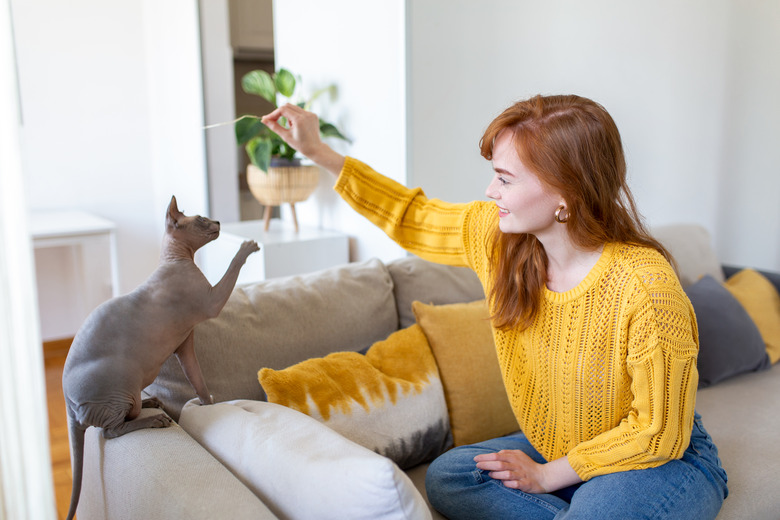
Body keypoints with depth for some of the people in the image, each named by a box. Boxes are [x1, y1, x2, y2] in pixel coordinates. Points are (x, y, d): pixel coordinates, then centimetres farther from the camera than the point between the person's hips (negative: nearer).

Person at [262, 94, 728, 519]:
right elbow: (414, 219, 5)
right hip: (552, 449, 6)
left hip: (666, 461, -6)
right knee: (446, 476, -13)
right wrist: (318, 151, 3)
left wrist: (545, 475, -16)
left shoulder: (646, 287, -29)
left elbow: (658, 434, -20)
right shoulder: (494, 233, -13)